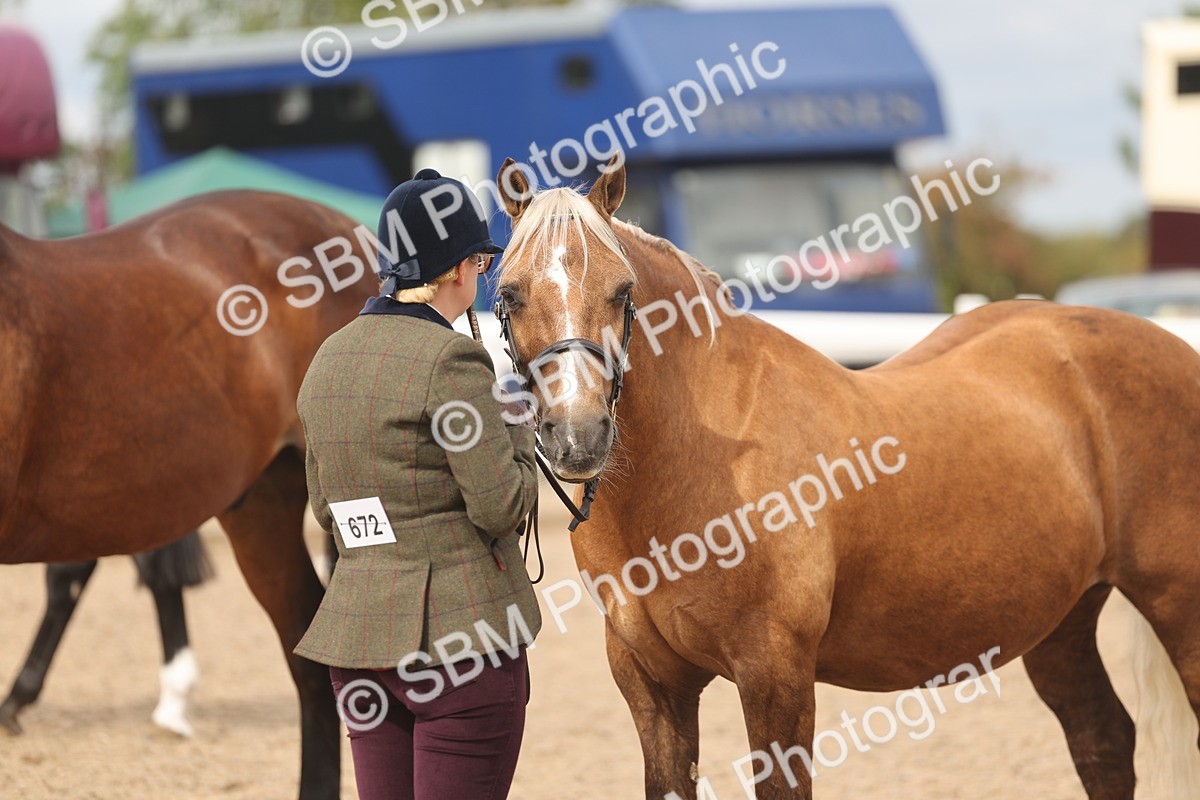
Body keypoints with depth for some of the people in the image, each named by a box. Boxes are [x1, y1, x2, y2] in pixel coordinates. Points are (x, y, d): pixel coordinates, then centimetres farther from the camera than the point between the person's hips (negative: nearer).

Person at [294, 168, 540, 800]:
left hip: (356, 628, 8)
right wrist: (516, 430, 3)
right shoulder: (450, 358, -15)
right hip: (461, 635, -7)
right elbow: (502, 505, -14)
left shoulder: (328, 360, 9)